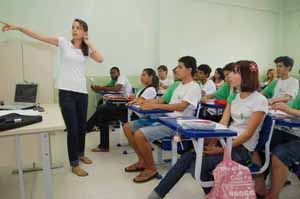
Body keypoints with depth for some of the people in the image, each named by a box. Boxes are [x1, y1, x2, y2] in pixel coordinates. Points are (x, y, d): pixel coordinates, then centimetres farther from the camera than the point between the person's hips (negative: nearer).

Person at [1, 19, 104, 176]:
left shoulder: (87, 49, 9)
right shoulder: (64, 42, 2)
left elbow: (100, 59, -8)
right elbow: (39, 37, -3)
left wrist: (89, 43, -1)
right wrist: (18, 27, -12)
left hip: (82, 92, 4)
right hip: (66, 91, -3)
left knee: (82, 126, 15)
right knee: (73, 128, -3)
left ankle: (80, 154, 39)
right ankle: (74, 164, 11)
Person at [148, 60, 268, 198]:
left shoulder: (260, 101, -10)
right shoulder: (233, 97, 10)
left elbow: (248, 133, -15)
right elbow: (222, 124, 3)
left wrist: (221, 150, -20)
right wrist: (212, 144, -13)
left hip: (242, 149, -6)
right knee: (187, 157, -16)